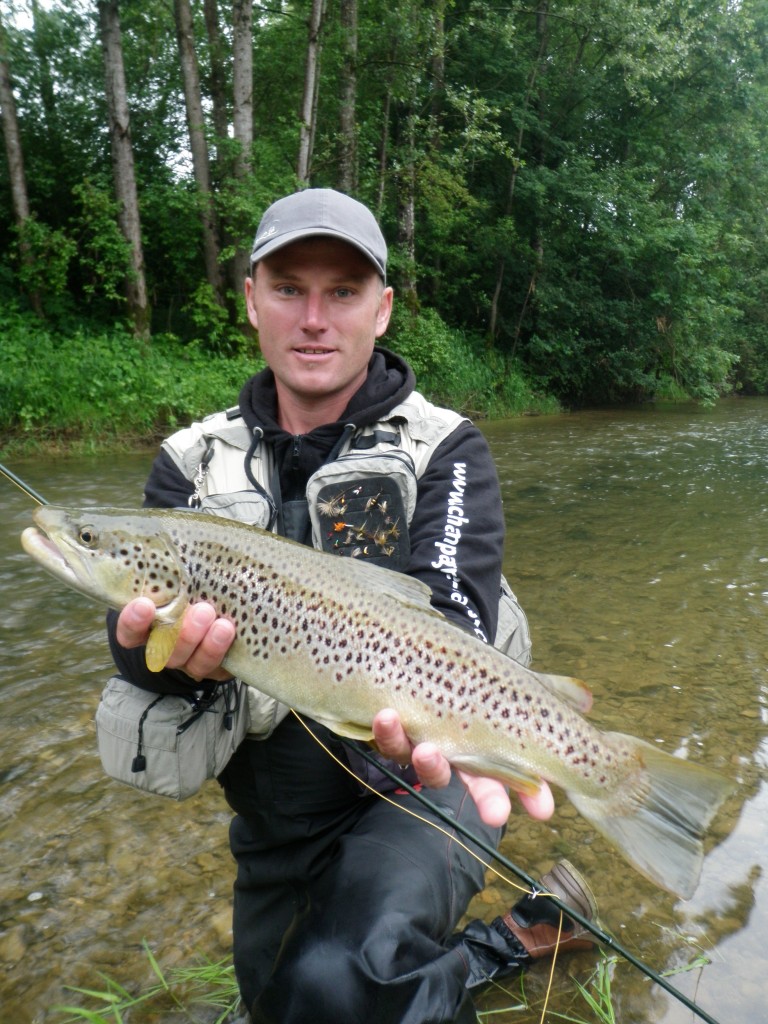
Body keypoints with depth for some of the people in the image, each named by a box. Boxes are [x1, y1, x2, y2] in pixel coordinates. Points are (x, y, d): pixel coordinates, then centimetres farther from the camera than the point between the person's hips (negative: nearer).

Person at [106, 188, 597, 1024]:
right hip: (276, 811, 6)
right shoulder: (193, 462, -1)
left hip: (414, 773, -5)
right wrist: (160, 649, -37)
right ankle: (499, 944, 41)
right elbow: (137, 616, -12)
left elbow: (451, 616, -23)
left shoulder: (444, 449, -10)